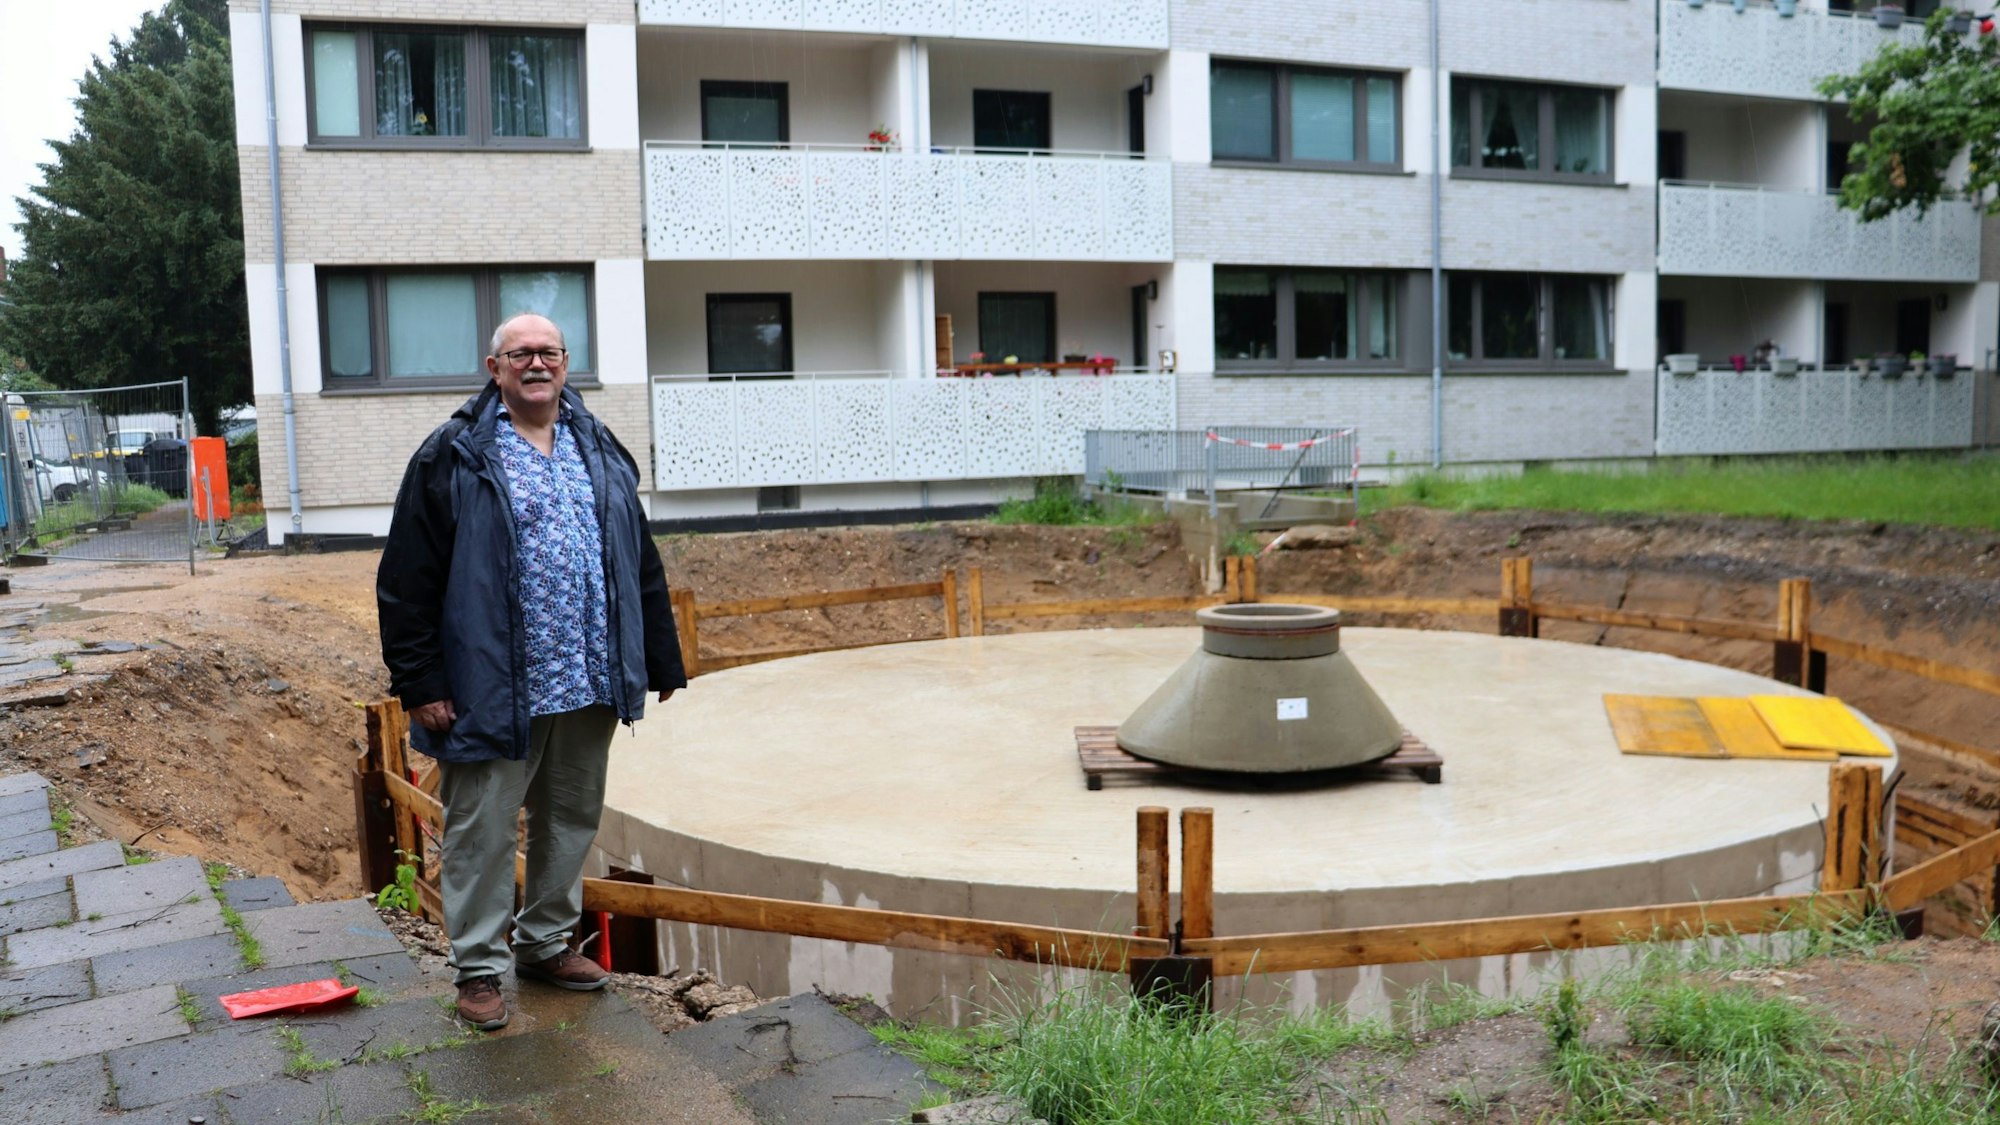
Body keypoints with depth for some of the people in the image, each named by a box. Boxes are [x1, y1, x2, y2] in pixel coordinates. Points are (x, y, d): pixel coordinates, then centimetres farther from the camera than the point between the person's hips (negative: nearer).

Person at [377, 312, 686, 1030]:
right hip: (493, 690, -5)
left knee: (573, 821, 16)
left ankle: (546, 943, 33)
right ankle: (478, 966, 20)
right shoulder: (454, 457, -5)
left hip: (589, 686, 5)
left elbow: (641, 565, 14)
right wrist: (419, 683, -11)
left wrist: (661, 660, 12)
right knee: (483, 830, 4)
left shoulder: (601, 453, 11)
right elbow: (408, 581, -7)